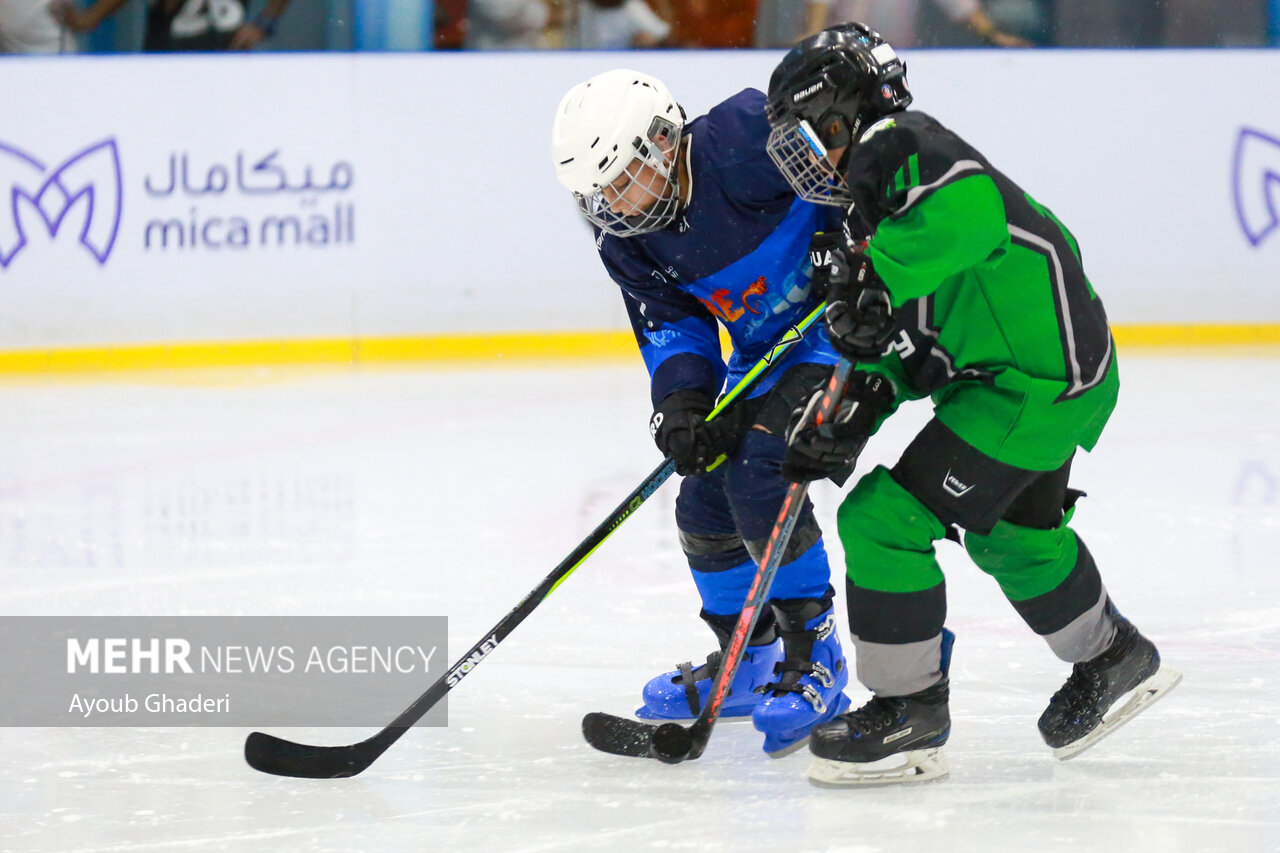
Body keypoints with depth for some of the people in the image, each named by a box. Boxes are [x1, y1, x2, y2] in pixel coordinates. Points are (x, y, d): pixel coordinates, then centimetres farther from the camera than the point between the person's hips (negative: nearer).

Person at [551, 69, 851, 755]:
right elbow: (668, 324, -3)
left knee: (757, 474, -22)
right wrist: (681, 400, -21)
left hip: (846, 319, -8)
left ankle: (814, 664, -10)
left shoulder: (743, 140, -28)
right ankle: (748, 664, 29)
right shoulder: (625, 236, -4)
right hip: (763, 348, 8)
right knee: (705, 499, 7)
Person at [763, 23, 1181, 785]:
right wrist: (855, 408, 3)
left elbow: (971, 207, -35)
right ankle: (1114, 660, 51)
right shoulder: (874, 200, 17)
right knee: (1012, 532, 31)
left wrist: (876, 272, -31)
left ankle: (910, 711, 0)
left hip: (1040, 379, -11)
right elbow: (903, 342, 18)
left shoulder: (899, 146, -14)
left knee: (887, 518, -10)